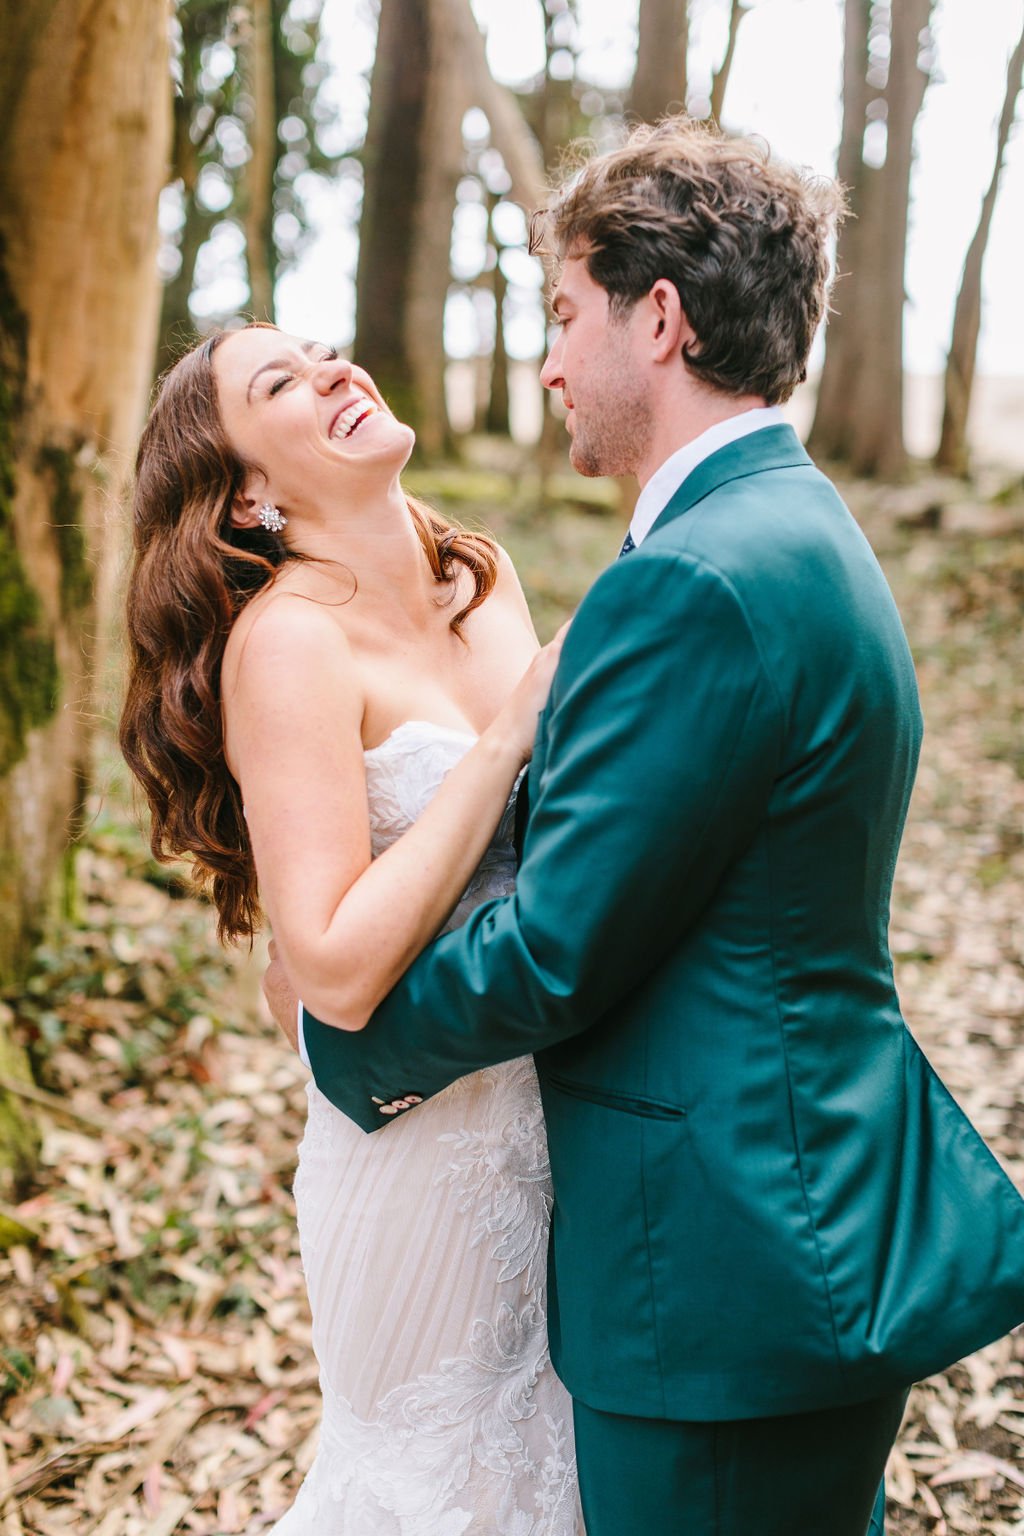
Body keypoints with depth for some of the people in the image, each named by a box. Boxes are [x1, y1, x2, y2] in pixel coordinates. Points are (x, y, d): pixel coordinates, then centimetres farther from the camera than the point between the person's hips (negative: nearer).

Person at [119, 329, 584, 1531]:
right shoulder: (288, 638, -20)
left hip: (552, 1111, 7)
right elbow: (336, 968, -27)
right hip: (426, 1147, -7)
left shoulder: (486, 579, 2)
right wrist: (512, 734, -24)